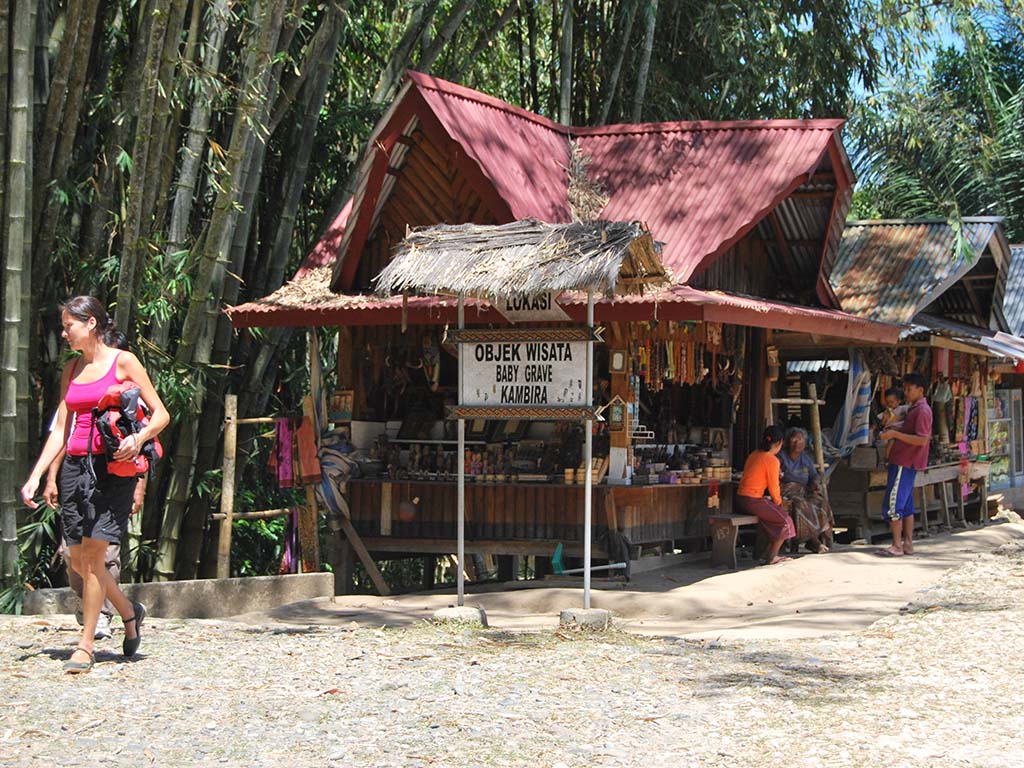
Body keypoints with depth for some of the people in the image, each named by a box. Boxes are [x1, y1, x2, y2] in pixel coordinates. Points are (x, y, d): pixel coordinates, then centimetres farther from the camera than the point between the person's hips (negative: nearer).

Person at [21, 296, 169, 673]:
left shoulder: (123, 362, -2)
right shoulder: (71, 370, 14)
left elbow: (160, 414, -2)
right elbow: (60, 428, 14)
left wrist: (138, 437, -22)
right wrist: (35, 476, 8)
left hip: (112, 468, -6)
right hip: (75, 466, 6)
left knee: (92, 554, -10)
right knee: (78, 560, 6)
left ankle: (86, 646, -1)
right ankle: (129, 612, 30)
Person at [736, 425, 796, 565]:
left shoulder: (754, 455, 13)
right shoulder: (772, 460, -12)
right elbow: (773, 488, -9)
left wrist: (776, 501, 22)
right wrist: (778, 502, 12)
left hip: (740, 499, 8)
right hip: (753, 501, -8)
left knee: (774, 515, 25)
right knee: (785, 521, 6)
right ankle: (772, 557, 8)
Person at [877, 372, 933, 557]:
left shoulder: (922, 410, -14)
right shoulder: (914, 409, 18)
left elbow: (922, 439, -22)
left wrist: (895, 434, -21)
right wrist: (894, 430, 12)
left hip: (904, 463, -11)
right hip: (903, 461, 11)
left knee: (894, 504, -10)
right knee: (906, 505, 12)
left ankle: (897, 546, -8)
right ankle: (908, 544, 15)